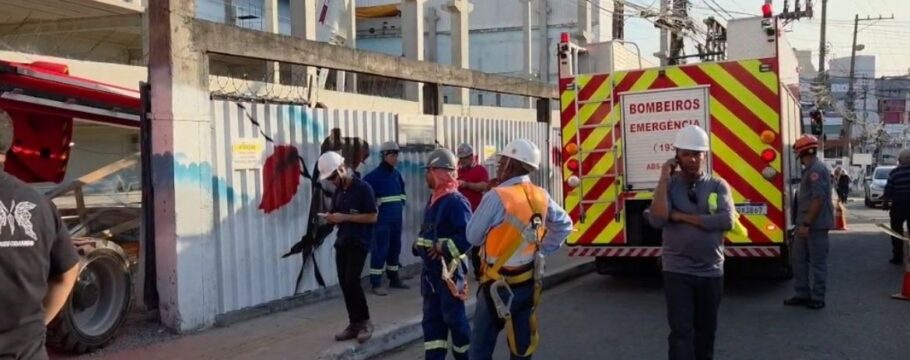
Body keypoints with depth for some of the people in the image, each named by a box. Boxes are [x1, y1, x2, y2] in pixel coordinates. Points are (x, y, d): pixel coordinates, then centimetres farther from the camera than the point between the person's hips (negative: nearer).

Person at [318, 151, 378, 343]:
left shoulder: (363, 188, -10)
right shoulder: (337, 192, 11)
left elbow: (372, 217, -14)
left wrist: (344, 217, -18)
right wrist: (331, 218, -5)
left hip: (359, 242, -7)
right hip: (341, 242, 7)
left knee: (352, 281, -13)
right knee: (344, 284, 3)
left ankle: (365, 322, 2)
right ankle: (354, 324, 13)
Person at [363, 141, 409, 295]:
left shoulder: (396, 174, 10)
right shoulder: (374, 175, -13)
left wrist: (401, 204, 12)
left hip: (396, 218, 7)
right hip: (382, 218, -7)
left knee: (395, 248, 15)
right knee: (380, 249, -7)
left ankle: (394, 279, 28)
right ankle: (376, 284, -2)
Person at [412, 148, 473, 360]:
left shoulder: (456, 201, -16)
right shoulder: (433, 200, 13)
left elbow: (468, 236, -25)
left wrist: (443, 249, -23)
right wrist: (419, 245, 5)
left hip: (448, 268, -9)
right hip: (430, 267, 9)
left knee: (453, 317, 0)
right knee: (431, 317, 12)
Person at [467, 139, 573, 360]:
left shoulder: (497, 196, -20)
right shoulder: (541, 196, 0)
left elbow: (473, 237, -12)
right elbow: (564, 225, 14)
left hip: (499, 285, -6)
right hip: (528, 282, 6)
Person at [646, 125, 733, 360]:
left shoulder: (718, 186, 1)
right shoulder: (668, 186, -1)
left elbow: (727, 220, -15)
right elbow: (657, 220, -18)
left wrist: (682, 217, -14)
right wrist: (664, 179, -15)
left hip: (711, 272, 2)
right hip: (677, 271, -2)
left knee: (706, 330, 16)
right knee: (681, 331, -7)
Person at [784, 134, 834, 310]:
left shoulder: (817, 169, -17)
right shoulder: (811, 169, 15)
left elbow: (818, 199, -24)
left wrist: (807, 224, -23)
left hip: (815, 225, -10)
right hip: (806, 224, 10)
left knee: (817, 262, 0)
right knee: (798, 259, 13)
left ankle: (817, 298, 8)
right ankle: (802, 294, 21)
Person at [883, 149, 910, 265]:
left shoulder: (894, 173, -10)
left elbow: (888, 192, -10)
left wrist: (887, 199, 9)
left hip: (898, 206, -2)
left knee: (897, 232, 10)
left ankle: (898, 258, 10)